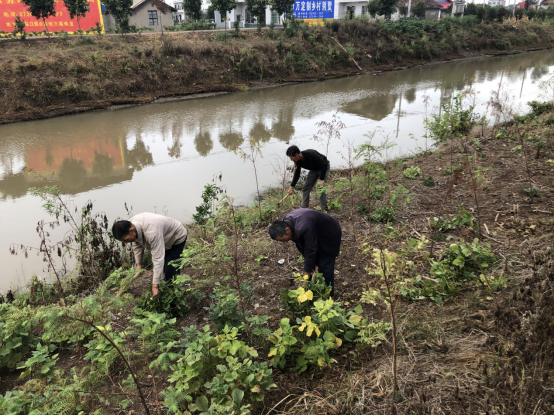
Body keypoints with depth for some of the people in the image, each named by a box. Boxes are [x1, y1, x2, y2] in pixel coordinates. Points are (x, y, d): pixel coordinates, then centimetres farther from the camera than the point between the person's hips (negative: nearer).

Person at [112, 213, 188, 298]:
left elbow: (158, 259, -44)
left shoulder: (151, 232, -46)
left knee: (170, 271, -15)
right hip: (165, 239, 8)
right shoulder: (130, 226, -20)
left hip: (177, 238, -8)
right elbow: (137, 245, 1)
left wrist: (155, 286, -43)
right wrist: (139, 265, -4)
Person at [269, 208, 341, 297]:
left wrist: (307, 274, -26)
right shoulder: (287, 222, -14)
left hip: (330, 234, -8)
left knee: (325, 266, -6)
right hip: (318, 235, 8)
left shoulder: (304, 228, -42)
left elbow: (310, 251, -34)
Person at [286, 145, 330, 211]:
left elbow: (324, 165, -31)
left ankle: (325, 210, -5)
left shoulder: (311, 154, -38)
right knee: (305, 189, 1)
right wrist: (292, 186, -6)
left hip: (324, 167, -7)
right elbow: (297, 174, -1)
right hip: (314, 169, 7)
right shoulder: (298, 161, -16)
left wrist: (321, 179, -32)